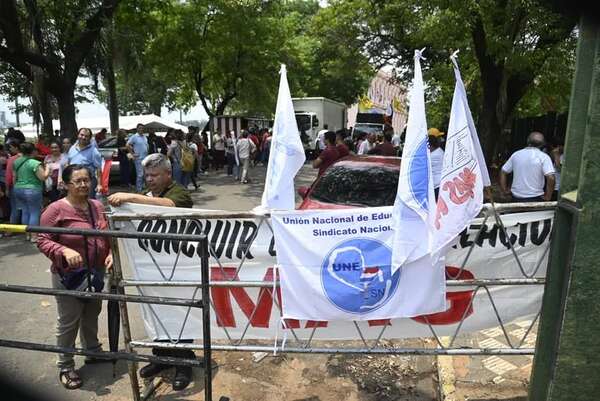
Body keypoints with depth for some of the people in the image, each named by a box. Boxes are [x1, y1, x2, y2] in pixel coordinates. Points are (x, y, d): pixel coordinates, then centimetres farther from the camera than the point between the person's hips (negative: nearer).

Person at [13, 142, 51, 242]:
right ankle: (34, 236, 1)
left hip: (18, 190, 8)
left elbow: (14, 177, 17)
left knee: (25, 212, 15)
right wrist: (47, 169, 0)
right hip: (32, 191, -7)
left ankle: (27, 234, 22)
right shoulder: (35, 163, -16)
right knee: (34, 213, -1)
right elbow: (43, 177, -16)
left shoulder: (16, 162, 8)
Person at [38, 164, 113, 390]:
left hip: (95, 273, 6)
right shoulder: (56, 210, -16)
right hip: (68, 277, -6)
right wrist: (64, 251, -31)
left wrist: (111, 253, -4)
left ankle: (93, 351, 44)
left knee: (92, 315, 22)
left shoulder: (97, 206, 2)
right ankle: (65, 367, 25)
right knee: (69, 321, 6)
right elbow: (43, 241, -15)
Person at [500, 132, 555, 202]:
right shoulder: (543, 157, -8)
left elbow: (503, 172, 7)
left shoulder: (516, 154, 4)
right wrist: (548, 197, -9)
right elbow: (551, 178, -19)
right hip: (535, 199, -3)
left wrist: (505, 190, 11)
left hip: (516, 198, 3)